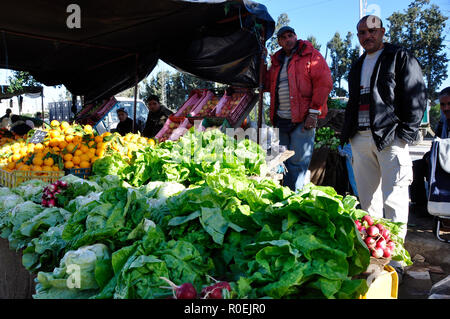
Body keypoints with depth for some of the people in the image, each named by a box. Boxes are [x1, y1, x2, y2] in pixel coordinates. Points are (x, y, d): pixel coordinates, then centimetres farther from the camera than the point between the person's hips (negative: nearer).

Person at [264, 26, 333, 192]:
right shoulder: (277, 61, 19)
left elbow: (324, 83, -10)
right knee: (283, 162, 12)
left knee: (297, 161, -6)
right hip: (281, 120, 7)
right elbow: (265, 83, 29)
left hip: (303, 119, -6)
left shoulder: (312, 55, -1)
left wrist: (314, 112, -16)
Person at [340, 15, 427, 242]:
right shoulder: (357, 66, 23)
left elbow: (416, 98, -4)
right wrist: (347, 134, 15)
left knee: (393, 199, -8)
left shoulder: (400, 57, 4)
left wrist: (405, 134, -13)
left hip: (390, 138, -6)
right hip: (360, 138, 6)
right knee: (367, 196, 8)